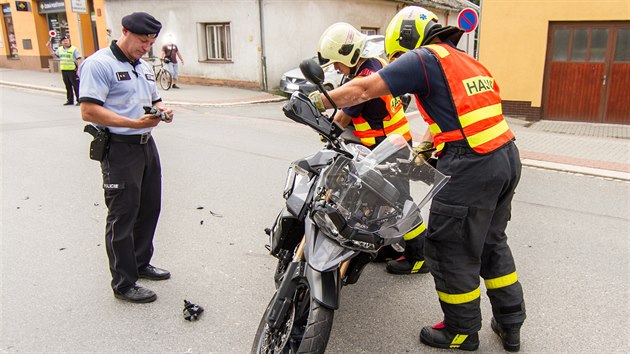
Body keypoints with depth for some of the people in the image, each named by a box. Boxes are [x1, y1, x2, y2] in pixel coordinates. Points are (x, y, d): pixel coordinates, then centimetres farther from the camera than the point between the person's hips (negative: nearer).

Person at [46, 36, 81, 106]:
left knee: (76, 86, -5)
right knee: (68, 86, 12)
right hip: (64, 71, 6)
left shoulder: (74, 49, -6)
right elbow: (53, 54, 28)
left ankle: (79, 100, -2)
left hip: (72, 70, -6)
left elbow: (79, 59, -11)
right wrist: (49, 47, 17)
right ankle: (70, 100, 19)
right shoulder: (59, 49, 13)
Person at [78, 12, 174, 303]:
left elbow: (155, 100, 26)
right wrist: (135, 123, -27)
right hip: (120, 148, -9)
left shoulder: (144, 67, 16)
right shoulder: (99, 64, -12)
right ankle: (123, 284, 9)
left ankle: (140, 263, 34)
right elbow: (89, 111, -20)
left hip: (147, 145, 9)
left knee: (149, 209, 17)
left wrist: (164, 111, 1)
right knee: (123, 217, -2)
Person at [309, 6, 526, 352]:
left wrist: (320, 101, 4)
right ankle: (510, 323, 32)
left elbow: (364, 89, -7)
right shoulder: (469, 62, 21)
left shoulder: (425, 57, -5)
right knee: (492, 243, 22)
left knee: (451, 252, 6)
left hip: (470, 167, -9)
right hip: (506, 157, 9)